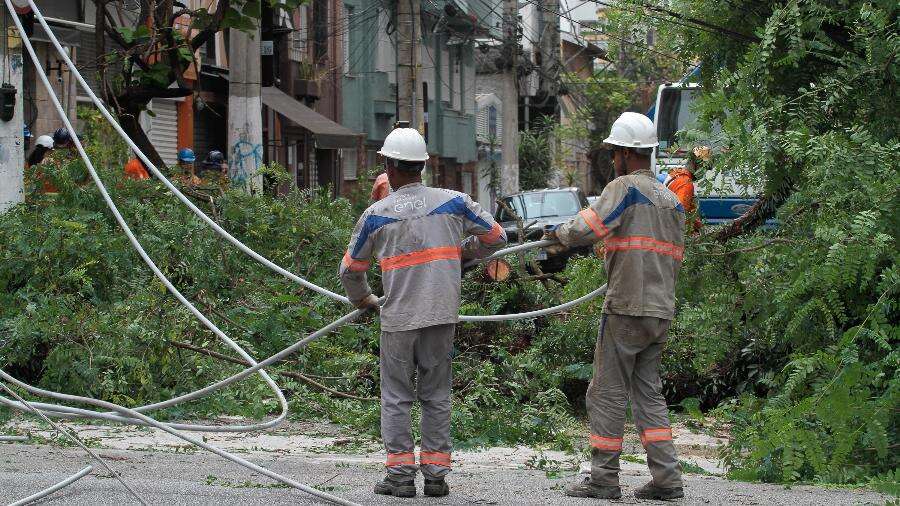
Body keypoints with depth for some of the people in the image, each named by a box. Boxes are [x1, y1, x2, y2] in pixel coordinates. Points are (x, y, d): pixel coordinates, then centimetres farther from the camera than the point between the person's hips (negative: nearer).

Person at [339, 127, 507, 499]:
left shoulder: (376, 214, -2)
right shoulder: (453, 202, 1)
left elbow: (350, 269, 9)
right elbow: (496, 237, 11)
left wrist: (361, 298, 29)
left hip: (399, 318, -2)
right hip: (443, 315, 2)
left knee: (396, 396, 7)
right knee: (436, 395, 10)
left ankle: (401, 474, 5)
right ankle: (436, 473, 10)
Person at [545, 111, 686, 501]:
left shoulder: (625, 186, -9)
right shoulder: (672, 199, 16)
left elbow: (591, 224, -21)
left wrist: (560, 235, -1)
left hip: (626, 309, -8)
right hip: (662, 311, 8)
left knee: (607, 392, 0)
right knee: (648, 392, 12)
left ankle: (603, 479, 1)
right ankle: (666, 478, 6)